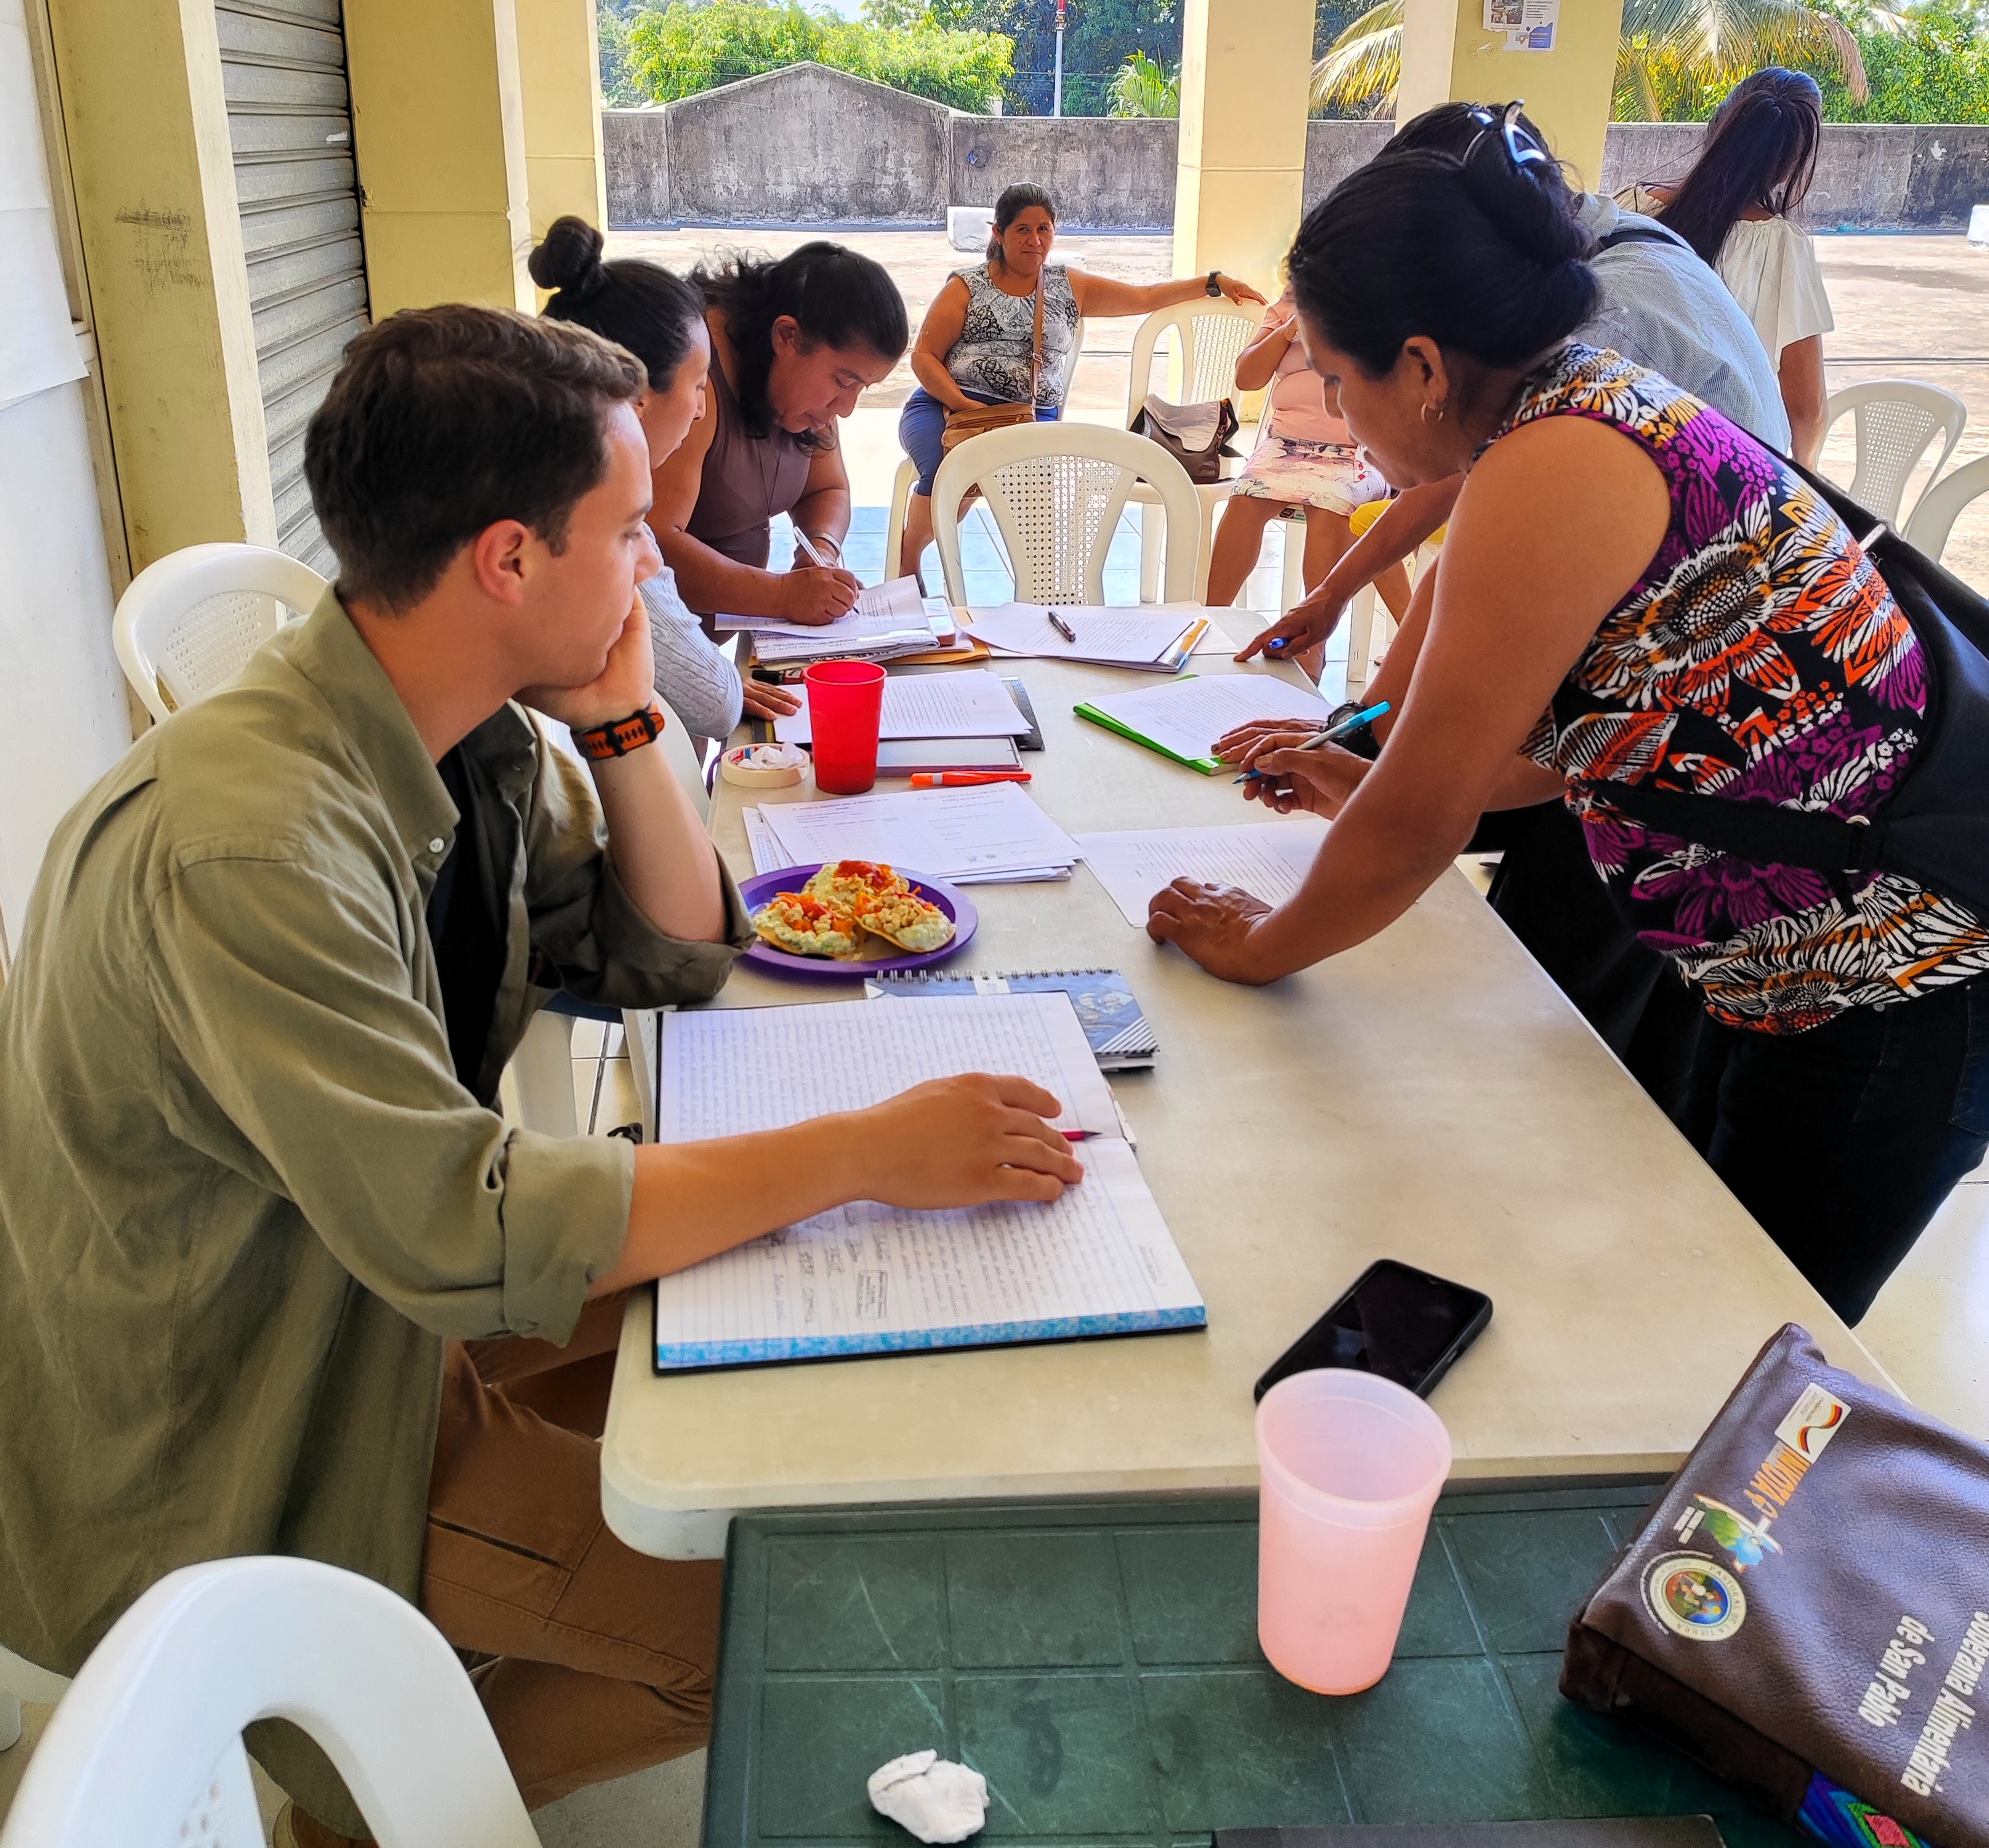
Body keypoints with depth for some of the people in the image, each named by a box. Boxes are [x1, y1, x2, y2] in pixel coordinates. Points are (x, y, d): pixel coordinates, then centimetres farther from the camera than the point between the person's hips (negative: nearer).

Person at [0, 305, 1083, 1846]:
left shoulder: (483, 734, -6)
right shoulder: (245, 844, -33)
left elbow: (676, 957, 3)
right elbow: (464, 1232, -33)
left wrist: (624, 720, -13)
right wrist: (867, 1151, -30)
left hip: (391, 1280, 8)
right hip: (232, 1449, -8)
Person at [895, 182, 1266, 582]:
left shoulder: (1069, 286, 20)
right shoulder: (966, 287, 10)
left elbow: (1144, 297, 21)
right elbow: (924, 357, 4)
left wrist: (1214, 283, 13)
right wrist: (964, 406, -12)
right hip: (945, 406, -1)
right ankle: (906, 566, -14)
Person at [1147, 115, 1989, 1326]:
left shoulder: (1556, 470, -25)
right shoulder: (1597, 405, 6)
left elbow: (1420, 822, -21)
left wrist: (1264, 945, -4)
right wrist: (1374, 786, 14)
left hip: (1891, 1005, -9)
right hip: (1806, 968, 9)